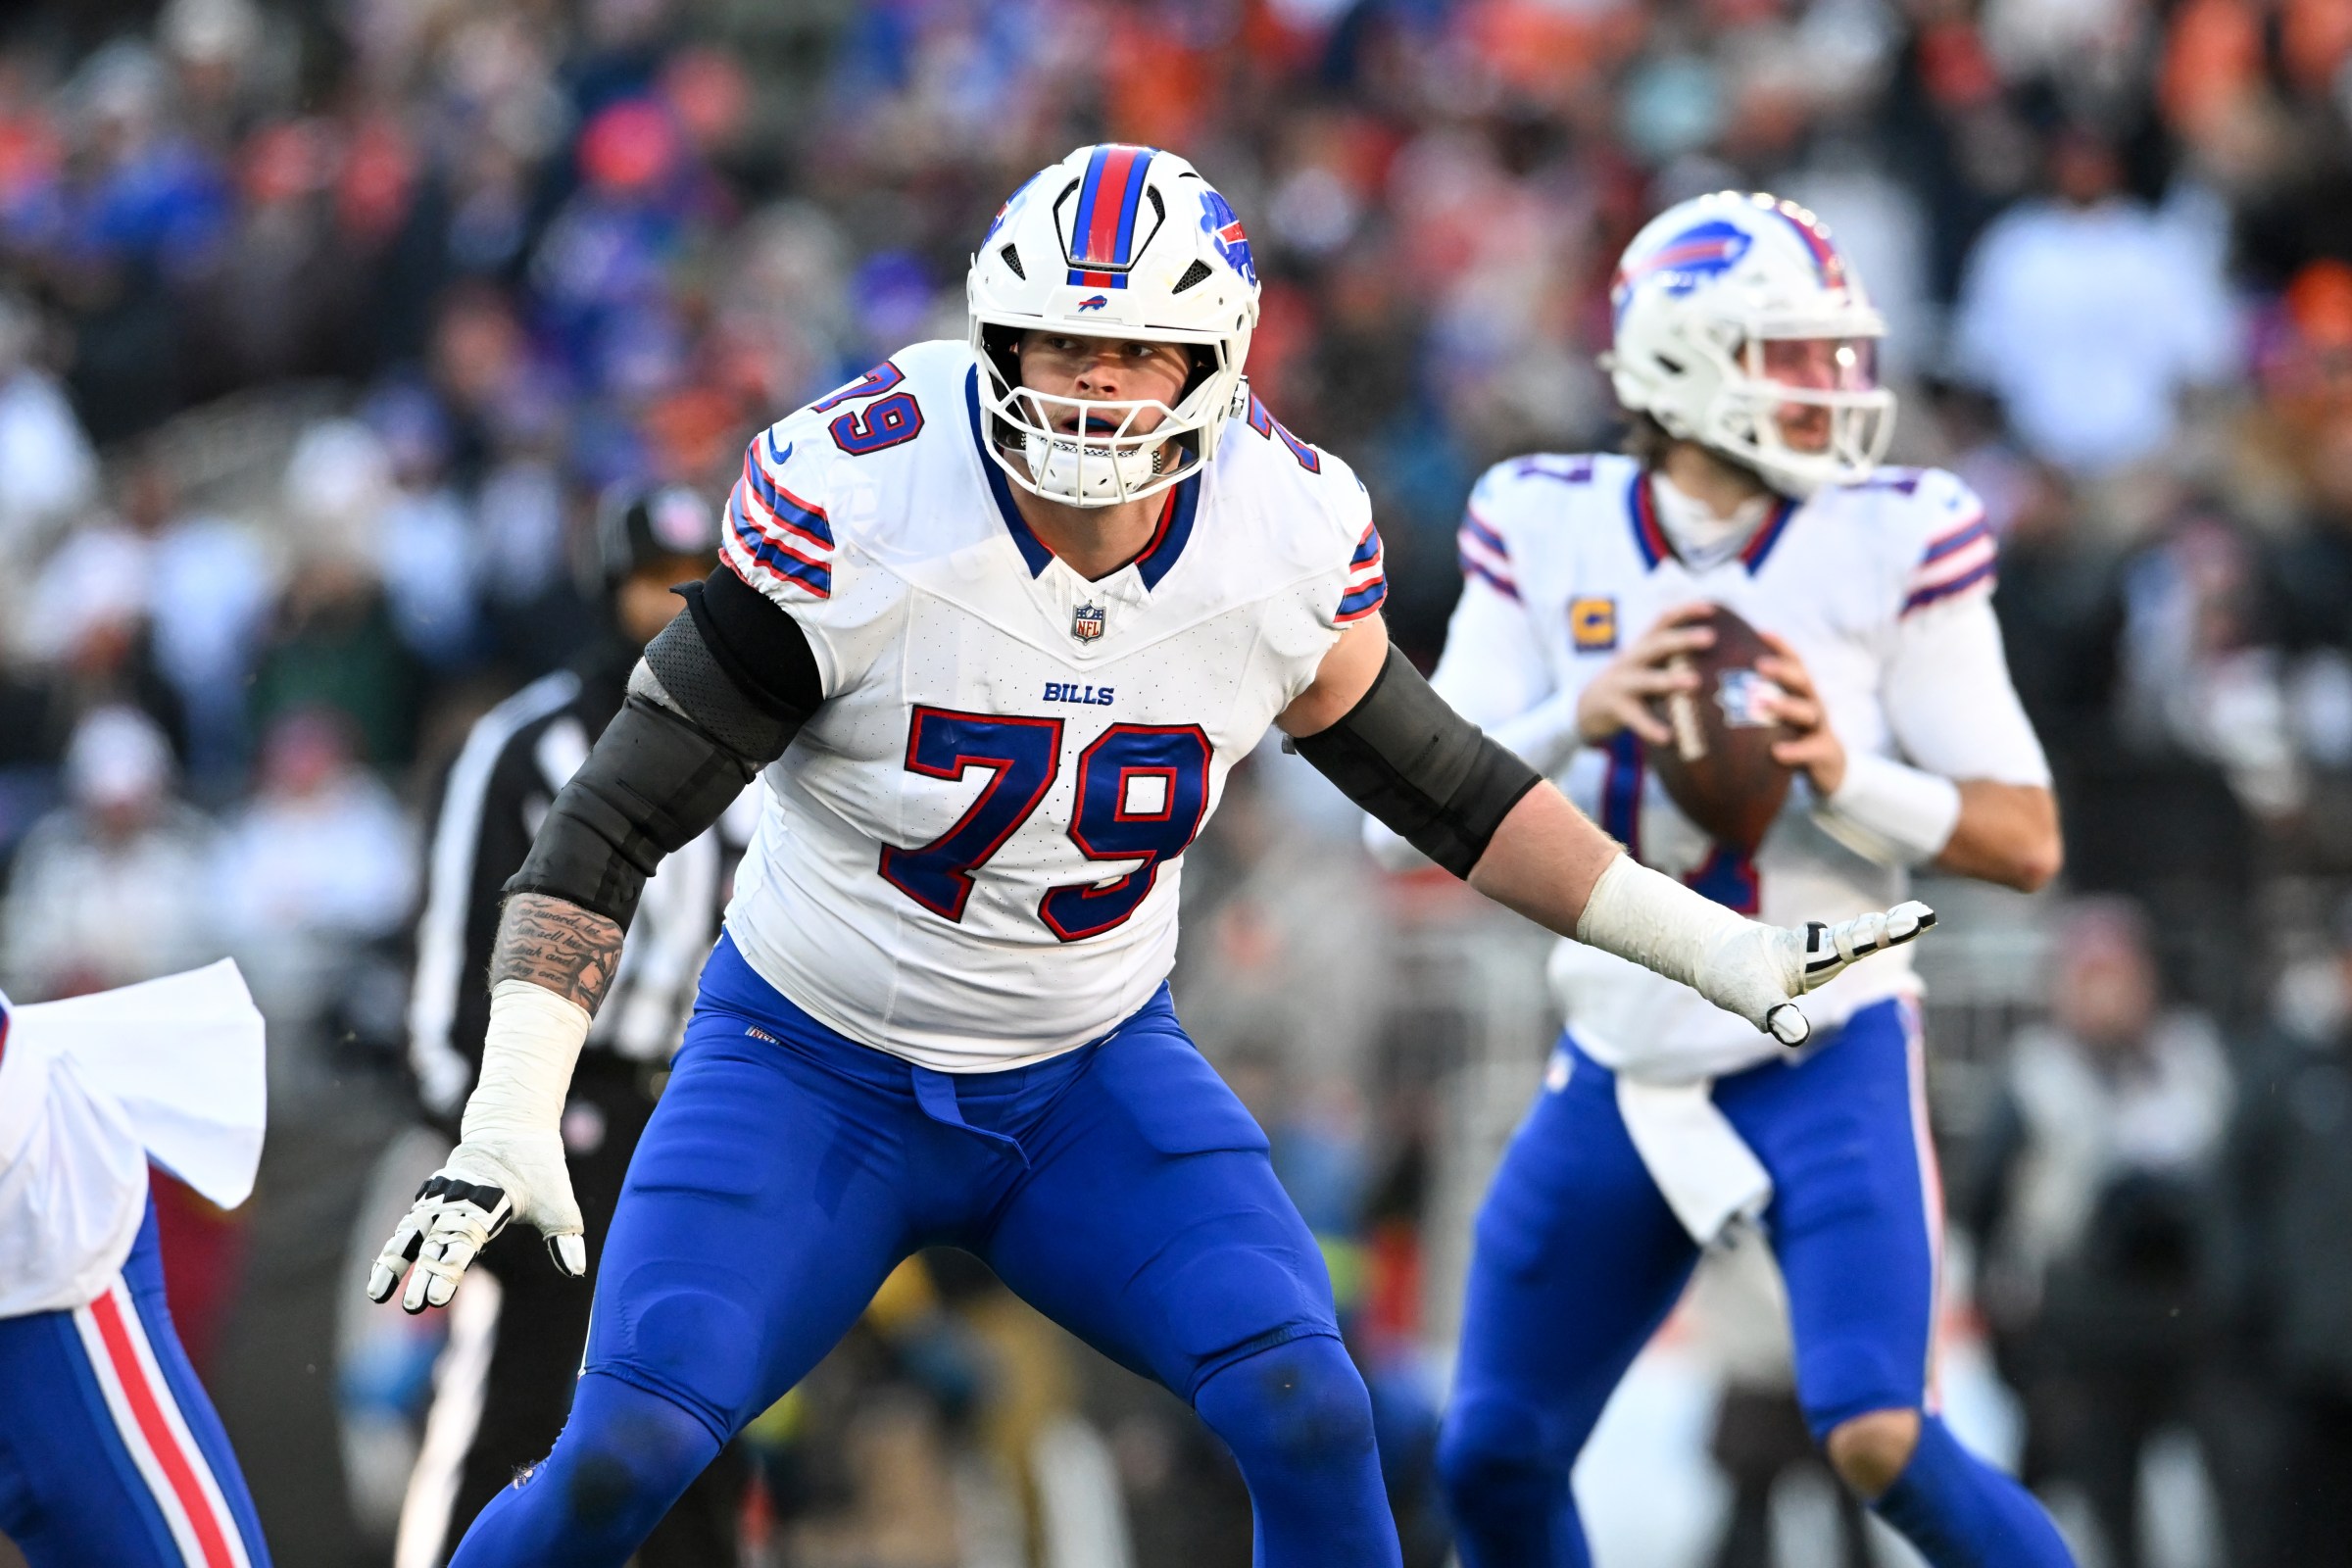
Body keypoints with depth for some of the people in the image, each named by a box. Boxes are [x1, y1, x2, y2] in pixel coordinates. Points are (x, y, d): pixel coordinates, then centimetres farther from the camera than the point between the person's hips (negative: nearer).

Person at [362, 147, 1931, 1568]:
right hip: (816, 1072, -3)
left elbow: (1436, 777, 7)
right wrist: (510, 1122, -27)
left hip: (1094, 1074, 3)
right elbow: (617, 818, -19)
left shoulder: (1283, 541, -13)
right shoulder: (863, 503, -24)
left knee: (1313, 1424, -17)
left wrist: (1719, 950, 6)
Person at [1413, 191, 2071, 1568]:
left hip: (1829, 1058, -4)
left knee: (1879, 1437, -22)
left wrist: (1845, 777, -24)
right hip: (1628, 1076, 4)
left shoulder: (1890, 547, -9)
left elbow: (2028, 839, -8)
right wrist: (1578, 717, -23)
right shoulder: (1546, 538, -2)